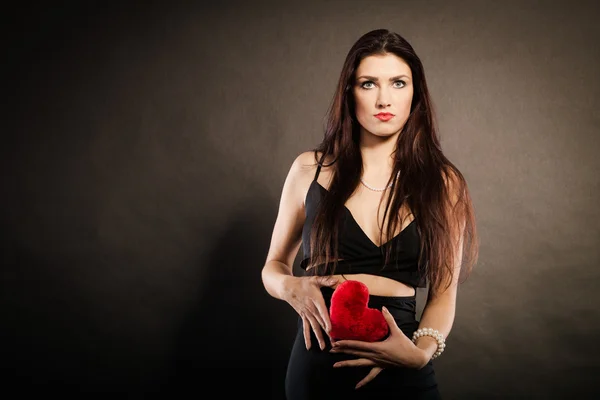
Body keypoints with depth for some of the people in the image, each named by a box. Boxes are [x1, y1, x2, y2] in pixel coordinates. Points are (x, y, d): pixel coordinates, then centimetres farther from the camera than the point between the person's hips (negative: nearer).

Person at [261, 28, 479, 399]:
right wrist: (292, 288, -12)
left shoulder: (442, 182, -2)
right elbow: (274, 266, 9)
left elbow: (443, 293, -1)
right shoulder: (310, 169, -2)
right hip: (317, 367, 1)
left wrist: (421, 352, -19)